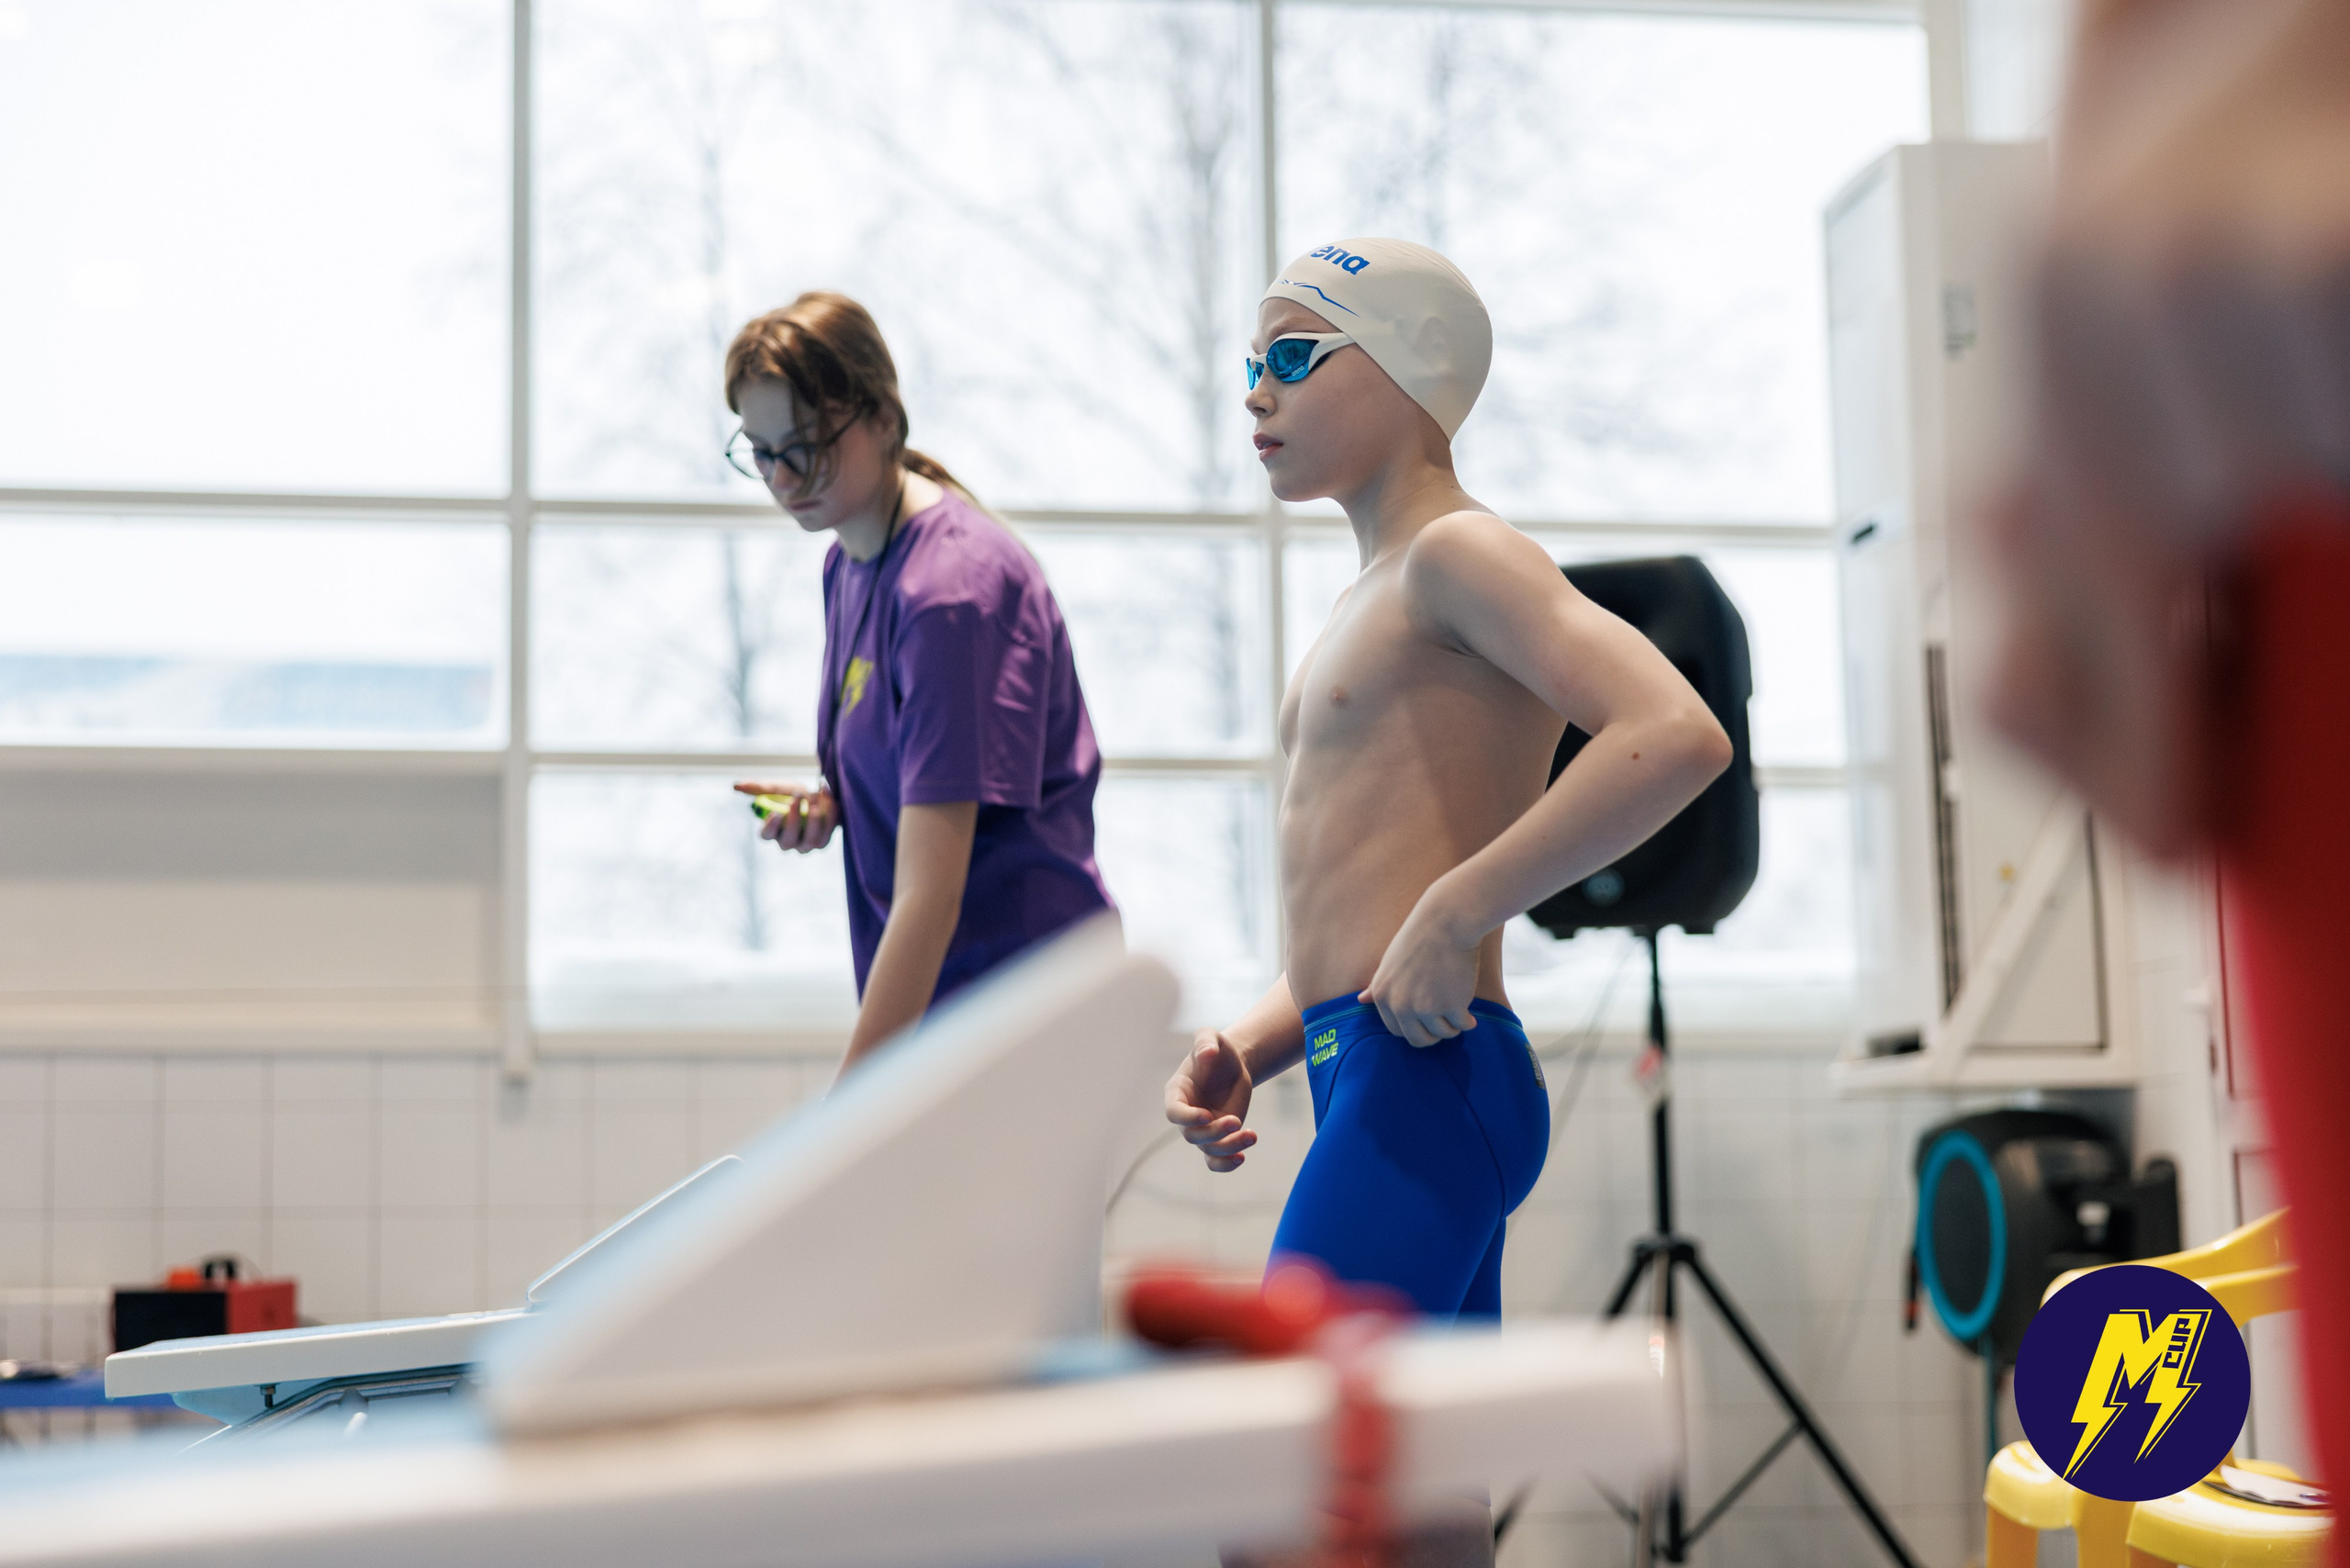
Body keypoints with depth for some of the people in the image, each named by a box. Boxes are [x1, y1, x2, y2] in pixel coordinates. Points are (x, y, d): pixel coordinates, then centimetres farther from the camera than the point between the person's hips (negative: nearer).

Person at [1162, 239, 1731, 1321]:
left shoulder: (1457, 552, -6)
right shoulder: (1372, 606, 22)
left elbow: (1677, 736, -23)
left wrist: (1454, 912, -21)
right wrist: (1246, 1049, 6)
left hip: (1428, 1078, -10)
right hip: (1367, 1079, 10)